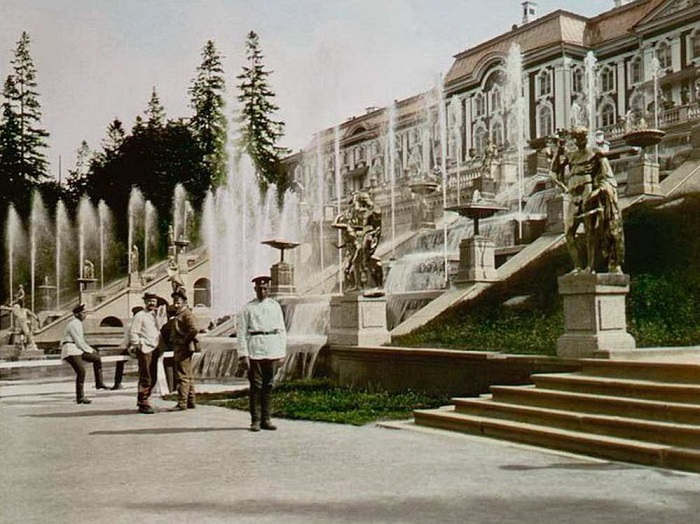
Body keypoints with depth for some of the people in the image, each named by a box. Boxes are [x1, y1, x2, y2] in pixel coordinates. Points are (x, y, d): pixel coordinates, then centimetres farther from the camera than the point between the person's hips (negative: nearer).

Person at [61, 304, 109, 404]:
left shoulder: (79, 324, 19)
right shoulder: (74, 324, -12)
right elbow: (79, 341, -16)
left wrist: (90, 349, 14)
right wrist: (90, 350, -7)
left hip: (78, 350, 10)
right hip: (71, 351, -10)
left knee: (96, 358, 10)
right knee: (81, 371, -21)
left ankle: (99, 383, 11)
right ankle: (80, 397, -18)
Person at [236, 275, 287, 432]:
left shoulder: (275, 306, 11)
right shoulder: (248, 308, 1)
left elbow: (282, 330, 12)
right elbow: (242, 333, -2)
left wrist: (282, 353, 6)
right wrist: (243, 355, -9)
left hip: (273, 351, 3)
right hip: (255, 351, -3)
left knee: (268, 385, 7)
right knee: (256, 386, -1)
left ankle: (266, 419, 14)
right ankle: (255, 421, 5)